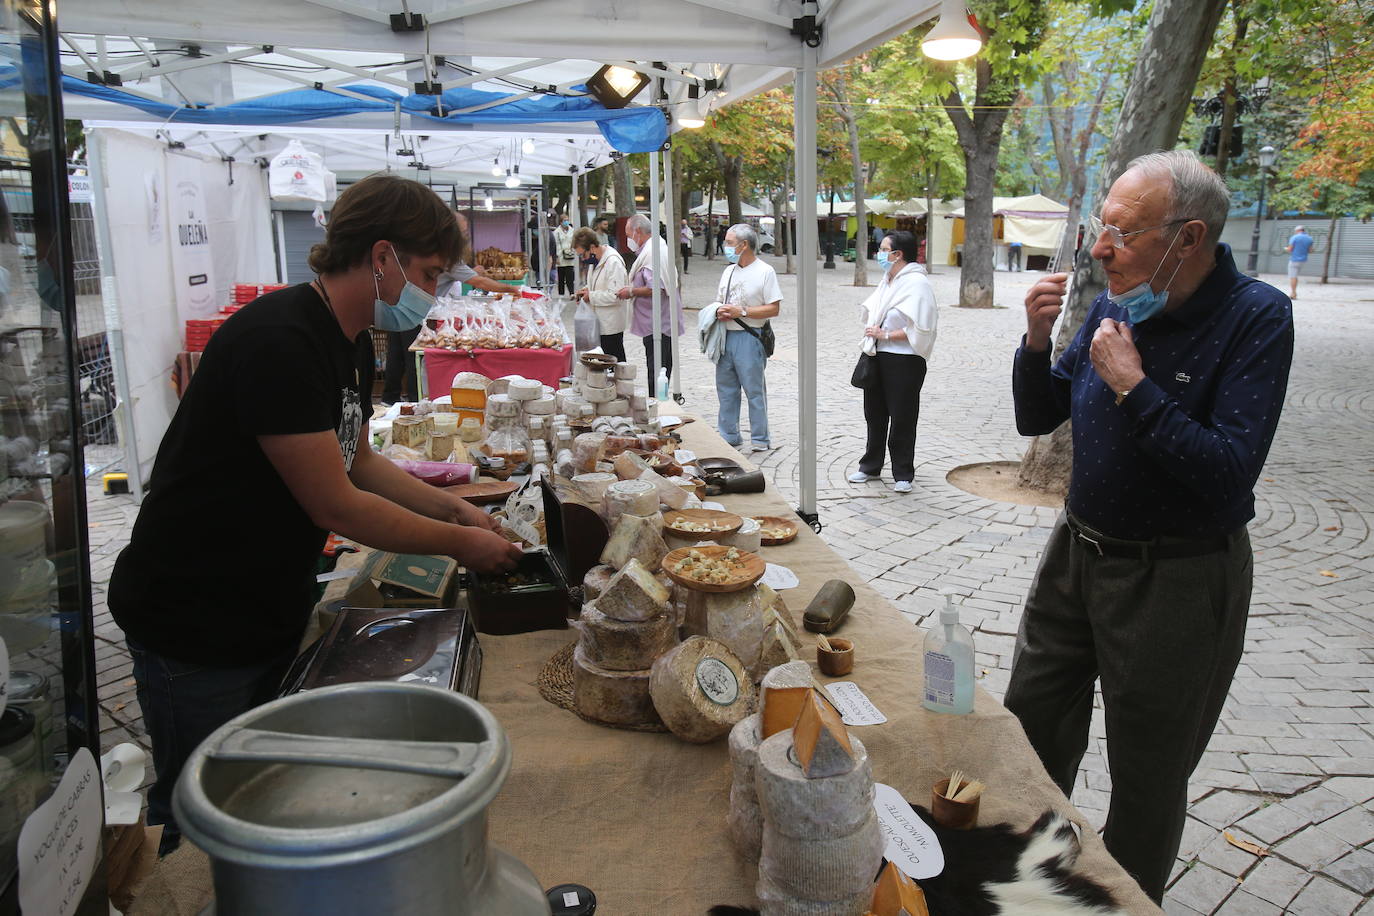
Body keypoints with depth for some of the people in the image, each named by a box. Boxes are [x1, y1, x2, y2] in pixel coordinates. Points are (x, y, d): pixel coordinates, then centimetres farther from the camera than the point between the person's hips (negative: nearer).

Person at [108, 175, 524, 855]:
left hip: (272, 614, 9)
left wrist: (453, 507, 5)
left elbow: (358, 460, 16)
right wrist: (458, 543, -14)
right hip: (193, 627, -9)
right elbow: (335, 505, -25)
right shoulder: (279, 341, -27)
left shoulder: (351, 341, 5)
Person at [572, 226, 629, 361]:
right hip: (598, 322, 9)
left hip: (611, 324, -9)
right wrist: (587, 289, 7)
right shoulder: (594, 259, 11)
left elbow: (615, 295, -25)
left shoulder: (613, 262, -19)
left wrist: (591, 296, -16)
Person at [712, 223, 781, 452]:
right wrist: (719, 311, -3)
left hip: (749, 338, -7)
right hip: (725, 337, 7)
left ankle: (760, 440, 8)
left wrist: (741, 312, -17)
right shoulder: (728, 271, 15)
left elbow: (774, 309, -11)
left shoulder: (765, 271, -7)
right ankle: (729, 436, 23)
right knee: (725, 389, 11)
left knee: (754, 390, -1)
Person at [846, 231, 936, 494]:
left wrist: (885, 335, -17)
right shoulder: (887, 280, 11)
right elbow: (871, 312, 24)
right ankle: (870, 465, 31)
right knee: (874, 413, 17)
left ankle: (903, 475, 14)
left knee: (902, 418, 2)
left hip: (904, 362, -8)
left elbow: (919, 329, -21)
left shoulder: (917, 283, -14)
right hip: (877, 358, 8)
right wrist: (871, 330, 4)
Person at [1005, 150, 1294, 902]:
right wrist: (1036, 342, -12)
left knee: (1147, 777, 13)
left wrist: (1133, 386, -27)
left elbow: (1230, 472, -27)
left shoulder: (1256, 318, -18)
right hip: (1077, 551, 6)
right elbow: (1035, 419, 5)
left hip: (1177, 579, -6)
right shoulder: (1115, 304, -2)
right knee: (1032, 733, 19)